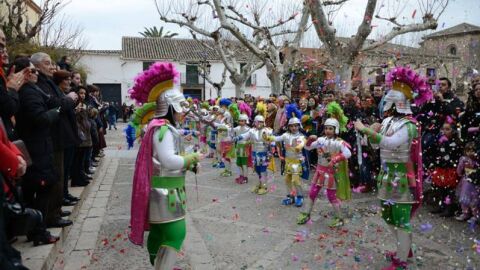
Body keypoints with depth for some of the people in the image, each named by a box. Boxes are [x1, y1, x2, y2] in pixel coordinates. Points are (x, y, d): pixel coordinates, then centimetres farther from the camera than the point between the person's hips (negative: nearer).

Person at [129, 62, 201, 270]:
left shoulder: (166, 127, 15)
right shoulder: (163, 128, -18)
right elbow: (169, 161, -28)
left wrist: (187, 164, 6)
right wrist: (192, 157, -15)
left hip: (166, 191, 11)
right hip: (165, 192, -11)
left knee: (160, 233, 18)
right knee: (175, 233, -11)